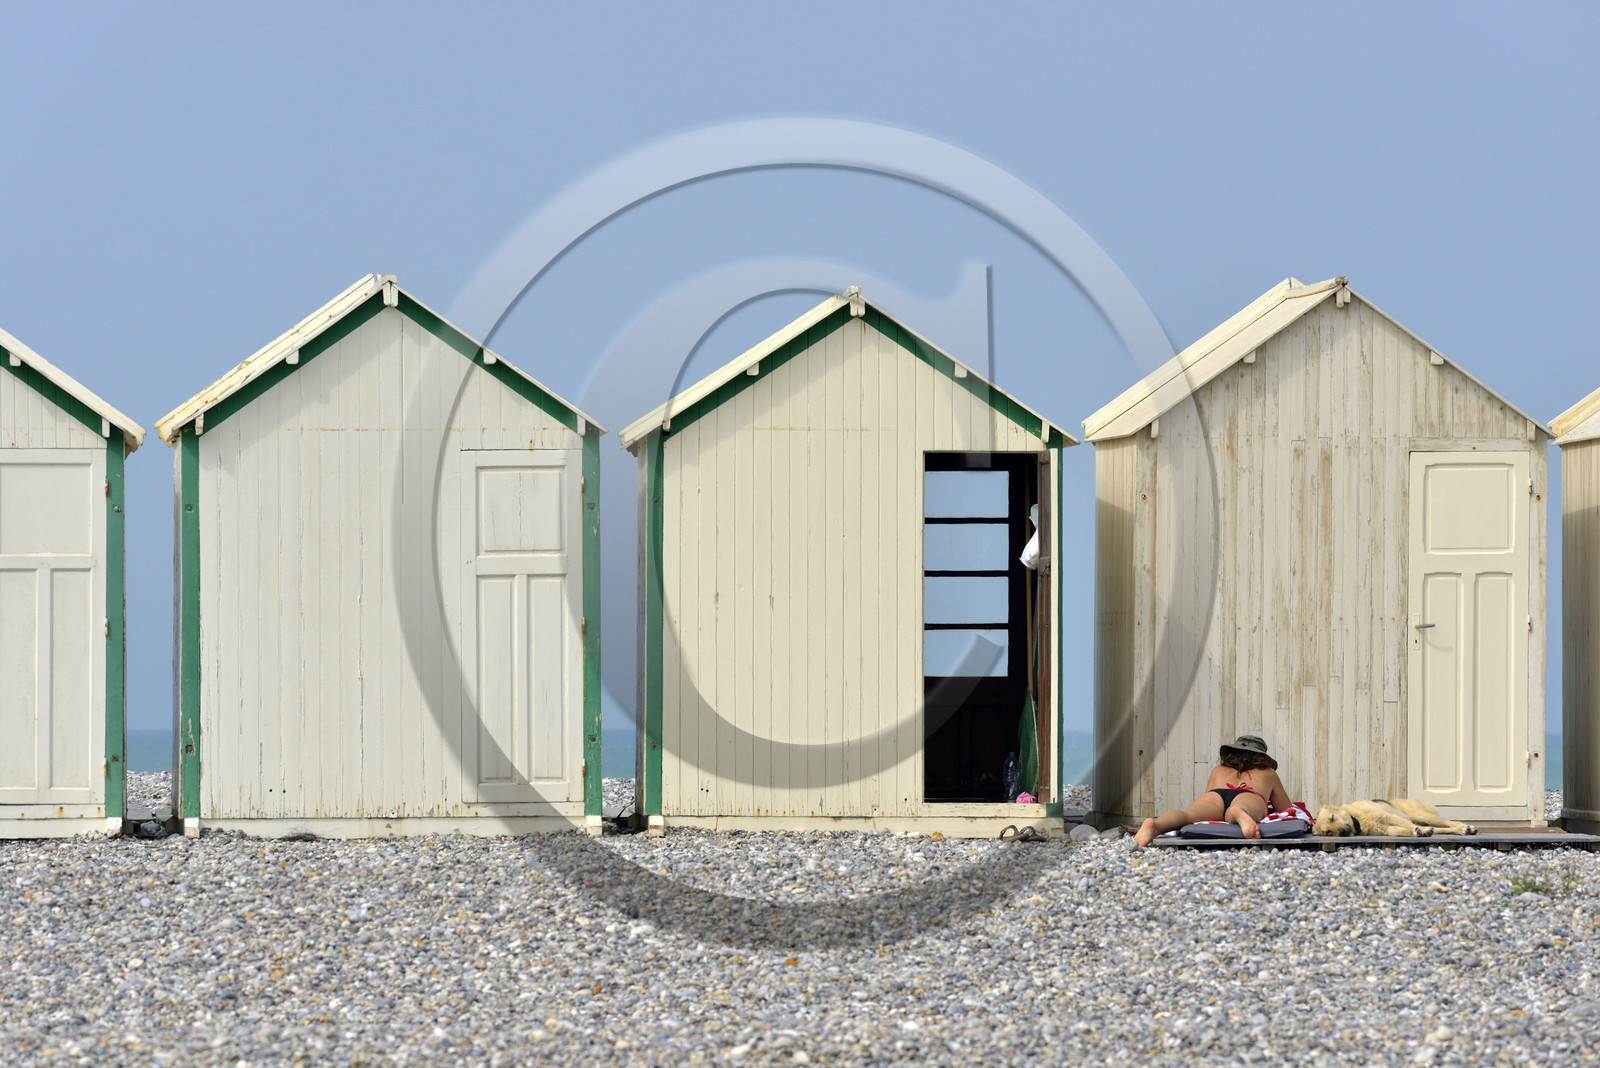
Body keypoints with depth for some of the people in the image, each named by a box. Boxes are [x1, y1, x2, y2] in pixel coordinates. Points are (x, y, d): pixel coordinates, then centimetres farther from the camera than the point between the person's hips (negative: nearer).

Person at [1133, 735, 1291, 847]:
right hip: (1250, 797, -1)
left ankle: (1154, 825, -63)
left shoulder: (1218, 770, 45)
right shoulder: (1268, 773, 43)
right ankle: (1239, 814, -75)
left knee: (1189, 814, -30)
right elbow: (1286, 809, 50)